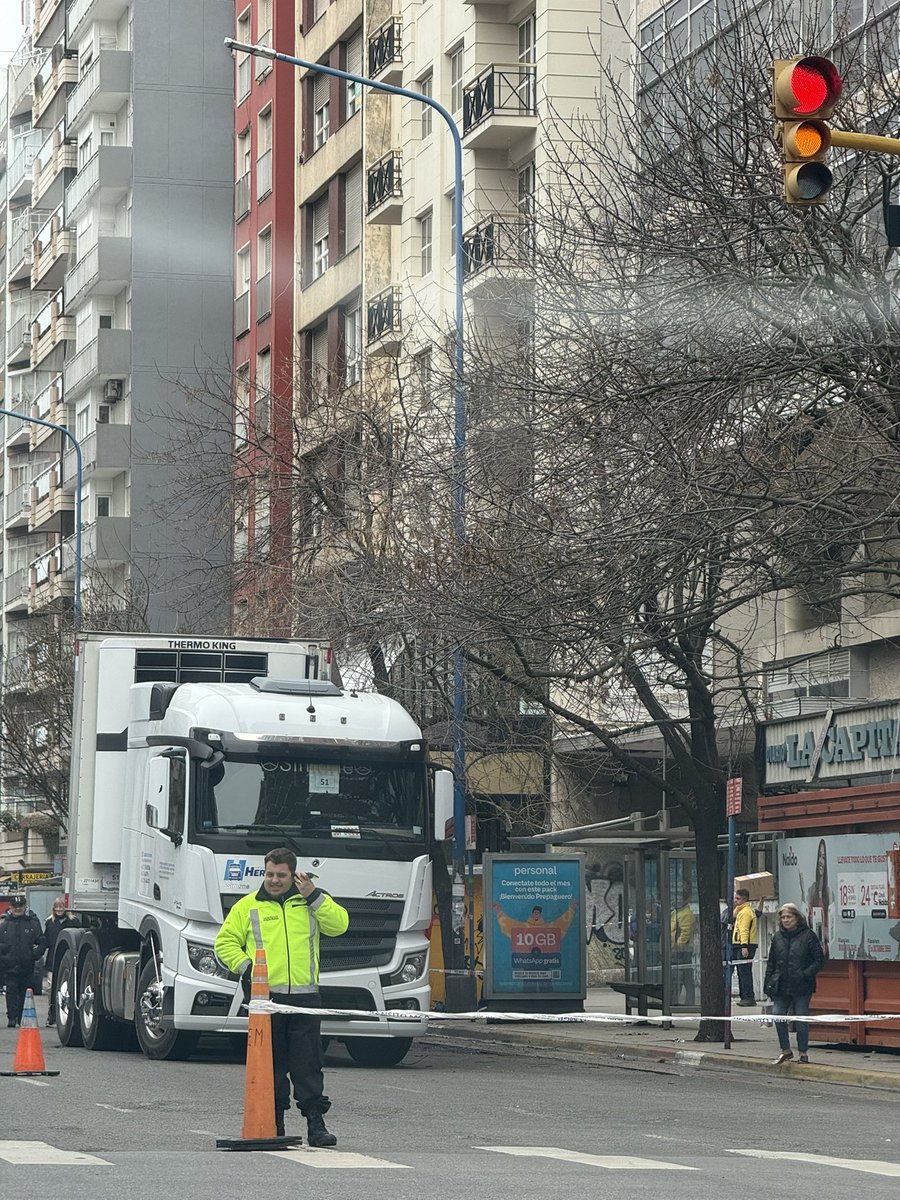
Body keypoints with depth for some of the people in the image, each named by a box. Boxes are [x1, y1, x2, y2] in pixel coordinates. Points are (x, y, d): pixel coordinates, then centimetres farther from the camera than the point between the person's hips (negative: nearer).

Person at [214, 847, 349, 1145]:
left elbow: (339, 925, 0)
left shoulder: (310, 902, 13)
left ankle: (316, 1123, -3)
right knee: (271, 1064, 5)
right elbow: (225, 942, 10)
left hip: (304, 997, 0)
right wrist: (245, 967, -5)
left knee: (308, 1064, -3)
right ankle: (274, 1123, 12)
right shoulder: (248, 906, 10)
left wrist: (314, 895, -8)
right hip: (265, 996, 0)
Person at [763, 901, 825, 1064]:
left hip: (801, 988, -4)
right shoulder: (778, 937, 10)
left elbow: (819, 959, -4)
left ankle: (803, 1052, 13)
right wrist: (768, 984, 8)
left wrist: (806, 974, -14)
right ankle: (785, 1051, 14)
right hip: (781, 986, 4)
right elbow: (771, 962, 14)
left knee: (801, 1019, 0)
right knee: (777, 1015, -1)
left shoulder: (808, 935, -4)